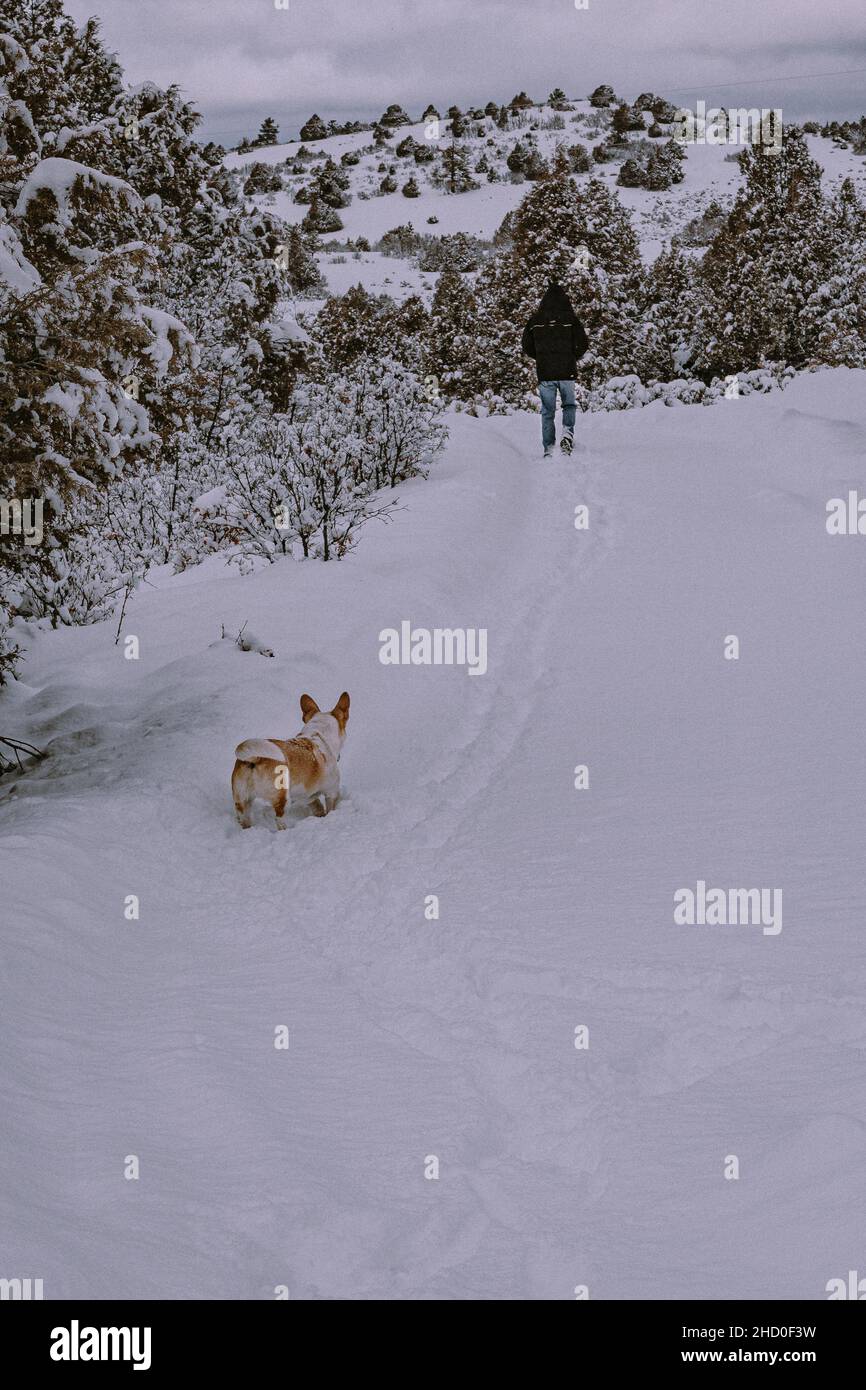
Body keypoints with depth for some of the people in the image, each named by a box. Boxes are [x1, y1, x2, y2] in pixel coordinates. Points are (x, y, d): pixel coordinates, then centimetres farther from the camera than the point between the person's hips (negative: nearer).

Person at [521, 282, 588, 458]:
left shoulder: (536, 319, 2)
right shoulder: (570, 318, -4)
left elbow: (527, 346, 7)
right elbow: (582, 344, -6)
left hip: (544, 372, 1)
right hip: (567, 371, -1)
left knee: (548, 411, 8)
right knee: (569, 405, 17)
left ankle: (549, 449, 4)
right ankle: (567, 432, -8)